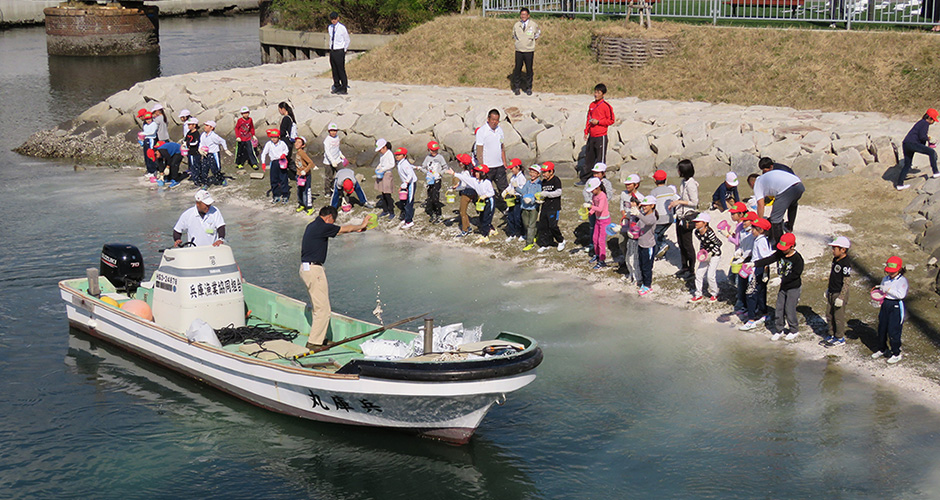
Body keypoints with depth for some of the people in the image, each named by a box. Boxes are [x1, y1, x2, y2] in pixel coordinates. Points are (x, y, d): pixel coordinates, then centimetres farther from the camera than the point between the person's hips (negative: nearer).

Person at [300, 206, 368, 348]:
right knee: (323, 309, -6)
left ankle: (319, 337, 26)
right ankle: (314, 342, -4)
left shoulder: (313, 226, 15)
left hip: (306, 268, 10)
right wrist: (361, 226, 17)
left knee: (318, 307, 19)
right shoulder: (322, 227, -14)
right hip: (313, 270, -10)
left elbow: (339, 230, 28)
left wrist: (356, 229, 36)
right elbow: (344, 229, -1)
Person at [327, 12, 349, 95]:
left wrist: (344, 50, 3)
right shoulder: (330, 28, 7)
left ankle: (344, 89, 2)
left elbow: (347, 40, 0)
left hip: (339, 51, -6)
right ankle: (337, 86, 21)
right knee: (334, 70, 11)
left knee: (341, 70, -4)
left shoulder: (342, 28, -10)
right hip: (332, 51, 6)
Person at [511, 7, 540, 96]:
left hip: (529, 51, -1)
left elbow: (538, 33, 19)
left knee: (529, 69, 2)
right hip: (519, 50, 1)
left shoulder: (533, 25, -1)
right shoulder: (516, 25, 2)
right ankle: (517, 87, 12)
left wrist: (533, 39, 10)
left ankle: (529, 88, 13)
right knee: (517, 69, 0)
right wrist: (516, 40, 9)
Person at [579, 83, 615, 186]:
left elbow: (611, 120, -7)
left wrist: (598, 122, -14)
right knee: (588, 158, 11)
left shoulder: (606, 106, -7)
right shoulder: (592, 105, 13)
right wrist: (586, 132, 13)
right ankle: (584, 179, 17)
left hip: (601, 137, -7)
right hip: (591, 136, 7)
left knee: (600, 159, -2)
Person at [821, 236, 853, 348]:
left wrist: (841, 298, -21)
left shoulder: (846, 263, -22)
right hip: (831, 293, 9)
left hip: (840, 293, -9)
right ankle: (832, 335, 32)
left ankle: (840, 339, 17)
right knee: (829, 315, 17)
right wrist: (828, 289, 24)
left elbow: (846, 283, -21)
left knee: (838, 317, 3)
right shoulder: (835, 259, 6)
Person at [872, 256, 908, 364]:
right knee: (881, 329, 14)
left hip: (896, 307, -7)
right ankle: (882, 350, 33)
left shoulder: (902, 280, -12)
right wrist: (879, 289, -4)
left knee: (893, 331, -5)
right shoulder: (885, 279, 8)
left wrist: (888, 289, -24)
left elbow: (901, 294, -23)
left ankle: (896, 354, 8)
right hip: (885, 305, 7)